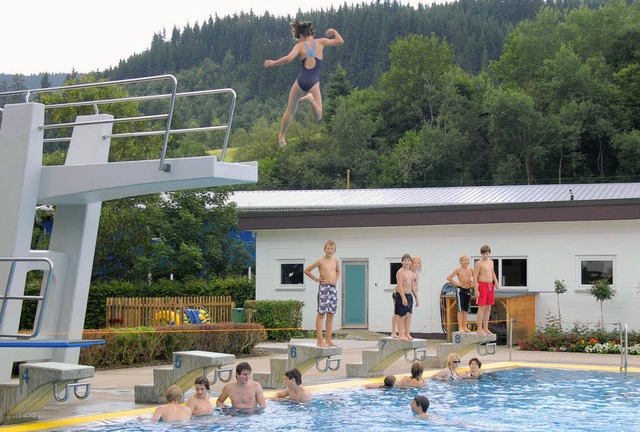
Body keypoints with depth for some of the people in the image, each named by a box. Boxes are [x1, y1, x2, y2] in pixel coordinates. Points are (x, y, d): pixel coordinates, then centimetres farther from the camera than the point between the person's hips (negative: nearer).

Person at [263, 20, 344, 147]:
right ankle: (310, 98, -24)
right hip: (314, 83, 0)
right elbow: (340, 41, 6)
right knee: (318, 118, 4)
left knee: (290, 111, 21)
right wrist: (333, 31, 25)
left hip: (301, 82, 0)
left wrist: (273, 63, -2)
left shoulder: (300, 45, 0)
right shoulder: (321, 42, 5)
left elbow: (288, 58, -16)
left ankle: (281, 136, 25)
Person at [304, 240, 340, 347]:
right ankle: (320, 340, -7)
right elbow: (306, 271, 0)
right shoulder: (320, 261, -5)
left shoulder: (335, 261, 11)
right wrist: (316, 279, -1)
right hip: (324, 287, -6)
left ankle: (328, 339, 13)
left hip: (333, 288, 6)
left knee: (331, 314, 8)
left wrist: (335, 280, 14)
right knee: (321, 314, -7)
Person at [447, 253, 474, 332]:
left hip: (468, 290, 4)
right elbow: (449, 277, -9)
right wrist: (456, 284, -10)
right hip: (460, 290, -4)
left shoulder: (470, 270, 6)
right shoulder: (458, 270, -5)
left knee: (466, 309, 8)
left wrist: (473, 284, 2)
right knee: (461, 309, -4)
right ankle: (460, 327, -2)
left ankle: (465, 327, 14)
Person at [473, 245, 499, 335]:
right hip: (482, 285, -7)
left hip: (490, 286, 7)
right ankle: (479, 329, -6)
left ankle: (485, 328, 15)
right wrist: (476, 290, -18)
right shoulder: (479, 263, -10)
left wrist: (496, 281, 12)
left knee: (488, 307, 9)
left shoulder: (491, 262, 13)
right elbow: (475, 277, -12)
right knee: (482, 307, -8)